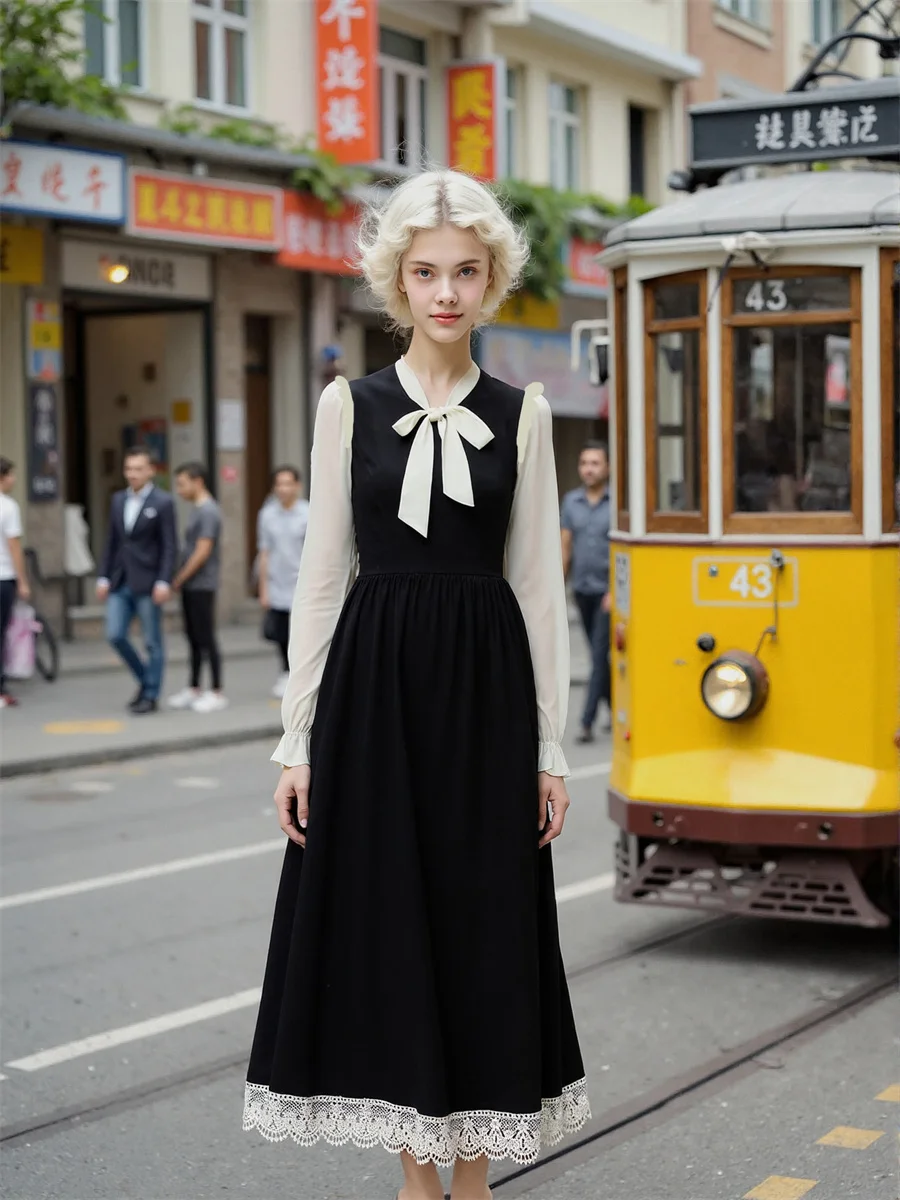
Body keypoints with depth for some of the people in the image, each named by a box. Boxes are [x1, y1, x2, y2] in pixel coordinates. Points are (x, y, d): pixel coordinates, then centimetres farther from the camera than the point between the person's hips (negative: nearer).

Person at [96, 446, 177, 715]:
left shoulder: (163, 502, -6)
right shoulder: (118, 500, 11)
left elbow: (170, 547, -9)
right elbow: (111, 542, 14)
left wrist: (163, 582, -16)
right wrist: (104, 577, 8)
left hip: (147, 583, -5)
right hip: (120, 582, 6)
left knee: (152, 642, 2)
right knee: (115, 635, 1)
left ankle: (151, 695, 11)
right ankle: (145, 680, 21)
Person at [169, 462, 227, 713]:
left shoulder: (209, 511, -14)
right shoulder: (197, 510, 15)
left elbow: (203, 552, -19)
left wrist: (179, 579, -12)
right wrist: (180, 581, 10)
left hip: (202, 586, -9)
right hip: (190, 586, 9)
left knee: (206, 639, -5)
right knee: (194, 638, 12)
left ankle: (217, 692, 0)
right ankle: (193, 689, 18)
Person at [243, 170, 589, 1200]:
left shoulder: (521, 414, 5)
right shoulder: (350, 405, 3)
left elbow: (538, 582, 5)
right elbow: (323, 574, 3)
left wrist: (550, 745, 2)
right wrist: (297, 738, -2)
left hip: (484, 686, 0)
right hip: (373, 680, 0)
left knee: (486, 921, 4)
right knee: (387, 917, 3)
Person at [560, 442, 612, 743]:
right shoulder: (571, 501, 6)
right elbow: (565, 547, 10)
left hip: (609, 592, -5)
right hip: (582, 590, 5)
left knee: (599, 654, -7)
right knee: (597, 653, 15)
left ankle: (587, 722, -7)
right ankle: (613, 705, 31)